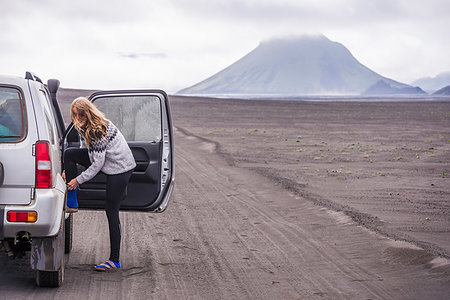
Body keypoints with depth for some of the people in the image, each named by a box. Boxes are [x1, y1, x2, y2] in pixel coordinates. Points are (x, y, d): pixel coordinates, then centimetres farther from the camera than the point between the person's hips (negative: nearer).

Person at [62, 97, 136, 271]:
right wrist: (68, 171, 6)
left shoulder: (98, 130, -26)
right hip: (105, 161, 9)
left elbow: (97, 165, -23)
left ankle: (115, 260, -2)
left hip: (120, 168, -9)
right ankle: (72, 204, 7)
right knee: (69, 153, 1)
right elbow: (92, 152, 13)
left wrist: (78, 179, -13)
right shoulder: (85, 126, 3)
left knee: (111, 211, -8)